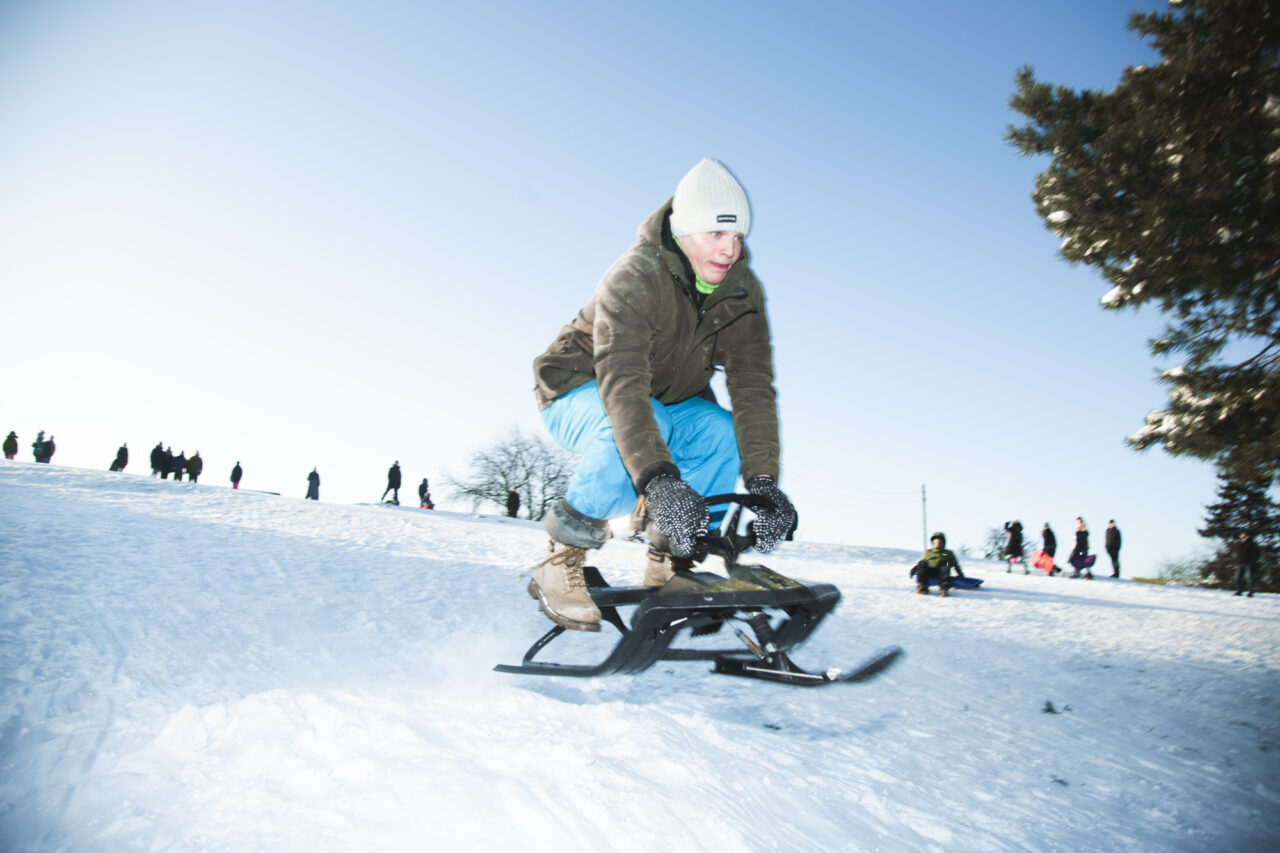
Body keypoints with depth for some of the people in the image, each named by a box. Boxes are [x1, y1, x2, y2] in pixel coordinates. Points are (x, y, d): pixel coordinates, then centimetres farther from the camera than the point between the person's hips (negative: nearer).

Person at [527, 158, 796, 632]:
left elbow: (753, 386, -19)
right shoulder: (635, 278, -29)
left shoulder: (743, 293, -11)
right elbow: (622, 385, -43)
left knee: (726, 431, -23)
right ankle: (560, 565, -19)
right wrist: (658, 479, -56)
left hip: (668, 402, 5)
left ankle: (669, 567, -7)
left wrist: (762, 479, -33)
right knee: (629, 439, -38)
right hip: (582, 393, -5)